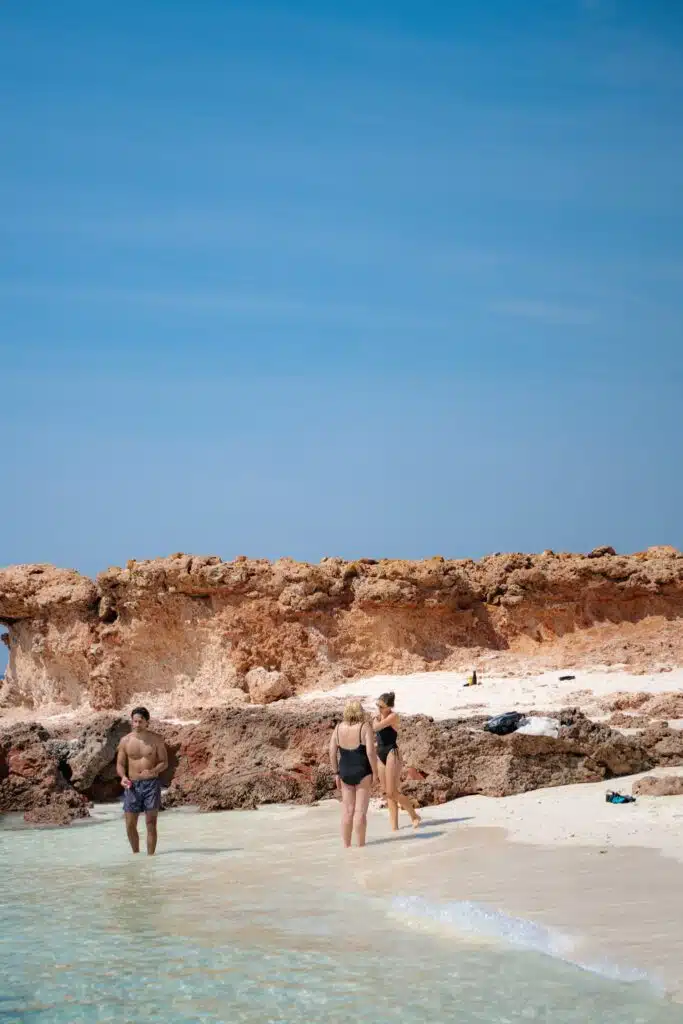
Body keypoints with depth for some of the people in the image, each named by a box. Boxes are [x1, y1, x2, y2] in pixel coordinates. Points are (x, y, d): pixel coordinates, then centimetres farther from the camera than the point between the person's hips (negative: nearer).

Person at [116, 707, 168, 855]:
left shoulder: (156, 740, -1)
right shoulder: (125, 741, 3)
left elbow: (164, 762, 0)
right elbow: (120, 764, 7)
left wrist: (154, 771, -20)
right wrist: (123, 776, -14)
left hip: (151, 783, -2)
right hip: (132, 785, 2)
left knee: (151, 823, -3)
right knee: (130, 824, 2)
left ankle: (150, 856, 3)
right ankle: (136, 854, 22)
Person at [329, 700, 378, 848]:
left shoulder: (339, 728, 2)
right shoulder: (365, 727, -10)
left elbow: (332, 753, 3)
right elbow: (371, 752, -16)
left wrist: (337, 773, 11)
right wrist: (375, 772, -7)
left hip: (345, 773, 4)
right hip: (362, 772, -4)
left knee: (347, 811, 10)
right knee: (360, 811, -1)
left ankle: (346, 846, 12)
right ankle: (360, 846, 1)